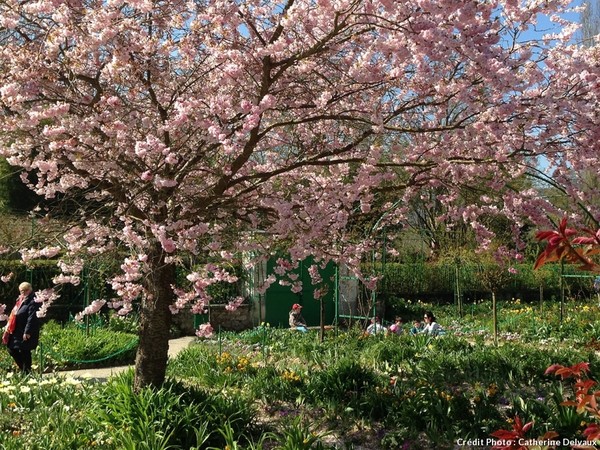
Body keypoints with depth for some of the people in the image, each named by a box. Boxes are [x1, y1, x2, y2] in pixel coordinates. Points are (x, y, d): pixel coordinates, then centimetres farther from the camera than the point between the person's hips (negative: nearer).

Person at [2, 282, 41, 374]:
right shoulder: (20, 300, 14)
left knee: (25, 352, -1)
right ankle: (23, 368, 27)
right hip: (17, 332, 9)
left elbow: (32, 318, -22)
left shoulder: (33, 302, -15)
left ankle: (26, 371, 11)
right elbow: (14, 315, 21)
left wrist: (27, 332, -26)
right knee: (12, 350, 13)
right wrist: (8, 329, 21)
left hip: (25, 333, -9)